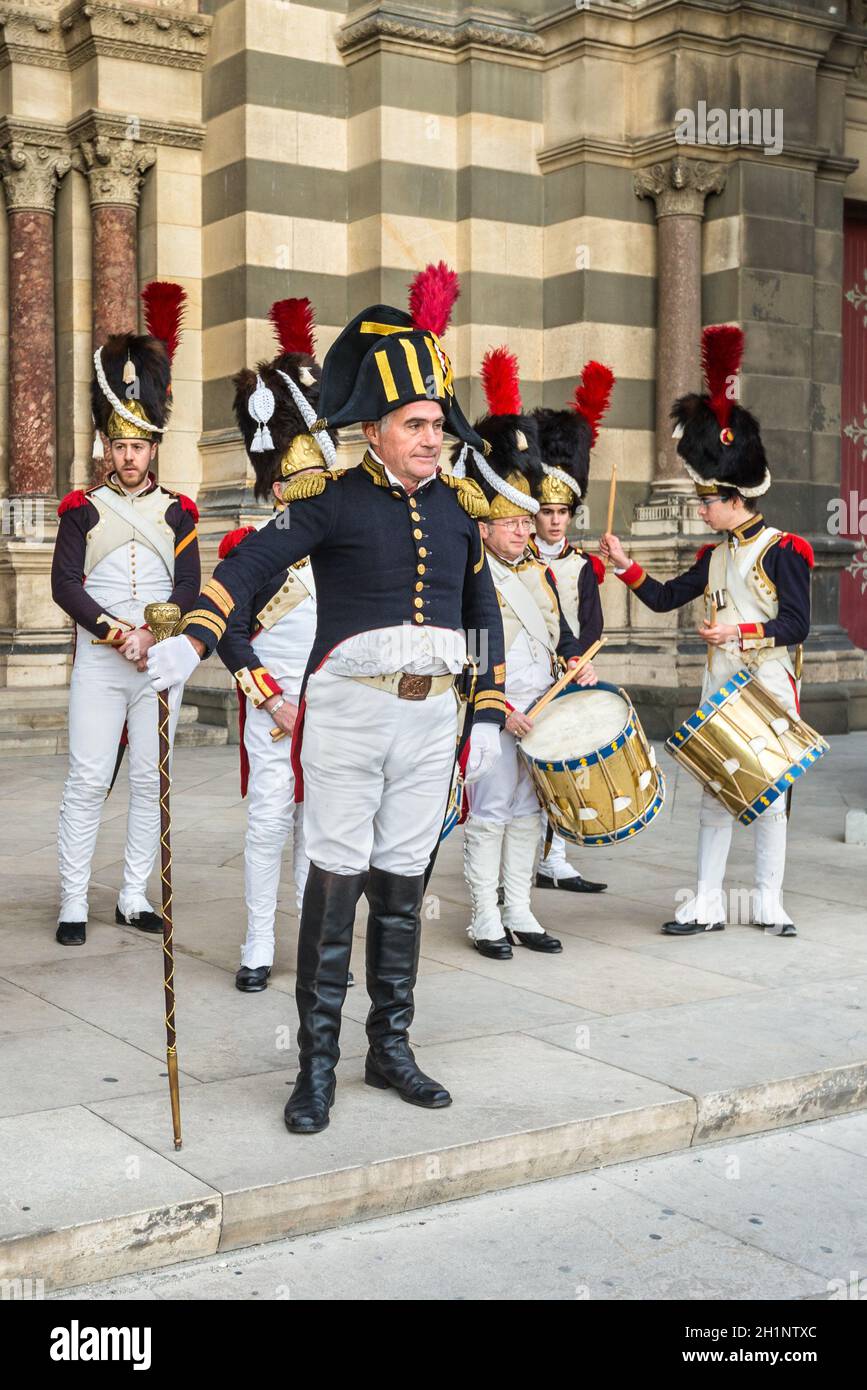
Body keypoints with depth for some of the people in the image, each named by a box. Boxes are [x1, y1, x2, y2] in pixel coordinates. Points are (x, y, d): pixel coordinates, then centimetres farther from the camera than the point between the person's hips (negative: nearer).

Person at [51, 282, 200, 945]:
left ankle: (134, 897, 16)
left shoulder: (177, 511, 7)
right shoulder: (84, 509, 3)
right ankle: (74, 903, 4)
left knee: (150, 779, 6)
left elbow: (189, 587, 1)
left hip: (161, 659, 2)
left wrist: (154, 635, -16)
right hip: (98, 661, -2)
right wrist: (120, 634, -16)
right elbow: (64, 585, -6)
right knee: (89, 781, -3)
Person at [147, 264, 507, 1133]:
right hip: (350, 712, -4)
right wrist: (193, 640, -35)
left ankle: (390, 1049, 21)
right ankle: (317, 1066, 6)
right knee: (336, 881, -2)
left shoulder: (458, 506, 9)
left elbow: (483, 612, 15)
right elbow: (251, 562, -20)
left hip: (431, 718, 4)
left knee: (403, 882, 10)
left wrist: (488, 715, 9)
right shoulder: (334, 499, -6)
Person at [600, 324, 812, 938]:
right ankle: (708, 904, 9)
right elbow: (665, 597, 14)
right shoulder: (716, 555, 12)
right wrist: (625, 564, 4)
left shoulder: (783, 550, -8)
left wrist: (741, 632, -23)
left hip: (770, 686, -6)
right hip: (720, 686, 6)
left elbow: (797, 624, -13)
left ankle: (770, 904, 13)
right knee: (715, 794, 5)